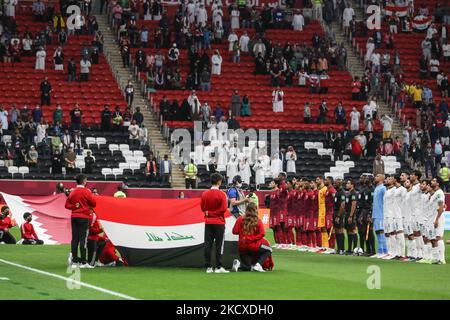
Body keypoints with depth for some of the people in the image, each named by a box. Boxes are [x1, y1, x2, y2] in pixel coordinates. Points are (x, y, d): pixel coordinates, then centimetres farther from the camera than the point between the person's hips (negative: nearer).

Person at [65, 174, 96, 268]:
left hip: (74, 217, 6)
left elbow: (67, 205, 8)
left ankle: (74, 259, 7)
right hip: (83, 218, -6)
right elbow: (94, 204, -5)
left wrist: (75, 206, 2)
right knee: (83, 239, -6)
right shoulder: (86, 192, -9)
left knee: (74, 239, 7)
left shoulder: (72, 192, 8)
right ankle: (83, 262, -8)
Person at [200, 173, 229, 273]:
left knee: (208, 245, 6)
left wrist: (209, 212, 9)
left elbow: (202, 207, 8)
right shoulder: (221, 194, -11)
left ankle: (208, 267, 5)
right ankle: (218, 267, -3)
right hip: (219, 222, -4)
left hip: (208, 222, 4)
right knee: (219, 245, -1)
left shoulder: (205, 194, 3)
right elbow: (224, 209, -14)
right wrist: (215, 212, -2)